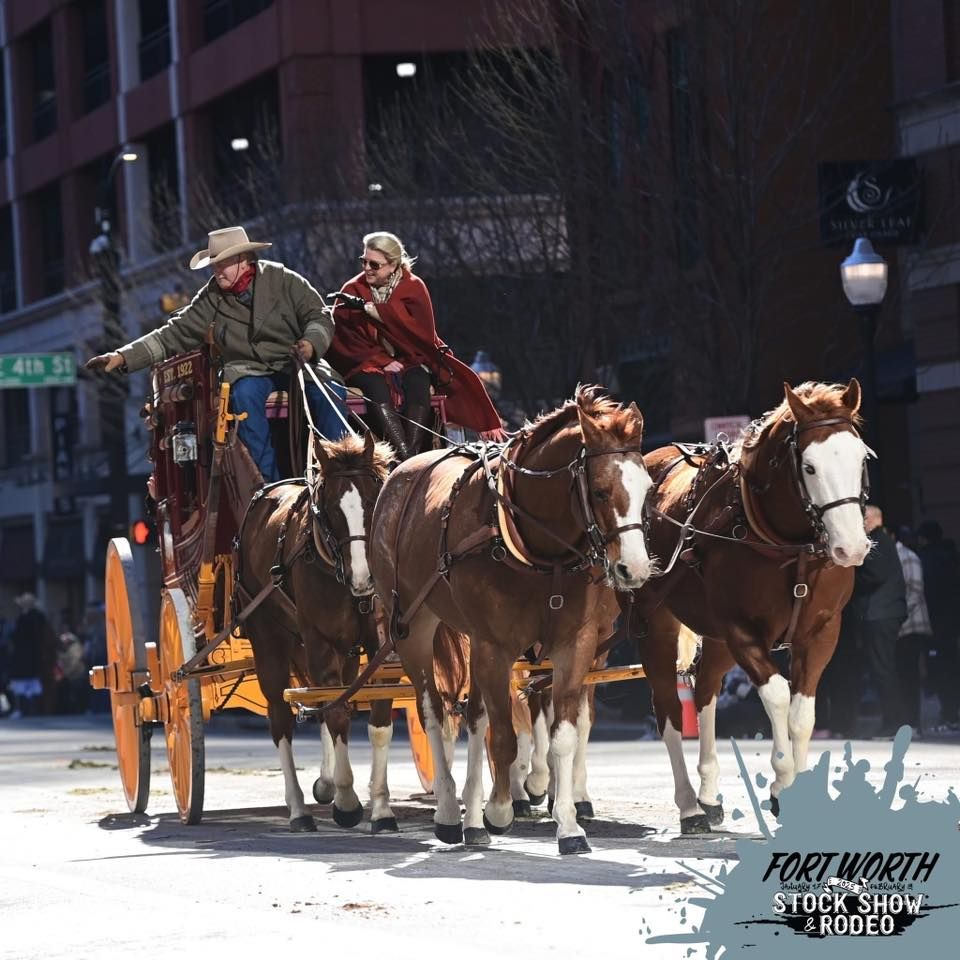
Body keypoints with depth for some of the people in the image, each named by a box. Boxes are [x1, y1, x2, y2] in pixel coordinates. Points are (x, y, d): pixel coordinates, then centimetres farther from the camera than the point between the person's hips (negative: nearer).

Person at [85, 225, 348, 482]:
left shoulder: (282, 279, -1)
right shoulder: (211, 298, 3)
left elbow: (320, 317, -2)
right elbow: (176, 333, 2)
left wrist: (311, 343, -26)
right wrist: (123, 357, -7)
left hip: (297, 362, -1)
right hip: (250, 370, 1)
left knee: (332, 392, -29)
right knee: (245, 394, -35)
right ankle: (268, 481, -32)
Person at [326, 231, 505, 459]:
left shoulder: (413, 287, 2)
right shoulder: (352, 291, 4)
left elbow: (422, 330, -14)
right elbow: (341, 340, -4)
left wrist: (369, 308, -19)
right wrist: (381, 360, -18)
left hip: (409, 360, 1)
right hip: (368, 364, -1)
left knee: (418, 382, -33)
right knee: (375, 387, -34)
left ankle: (413, 454, -43)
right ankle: (405, 457, -47)